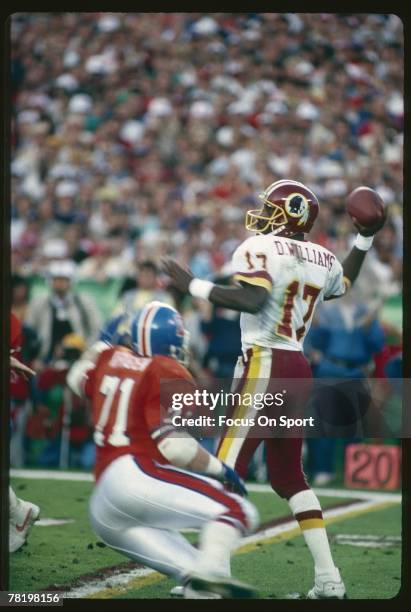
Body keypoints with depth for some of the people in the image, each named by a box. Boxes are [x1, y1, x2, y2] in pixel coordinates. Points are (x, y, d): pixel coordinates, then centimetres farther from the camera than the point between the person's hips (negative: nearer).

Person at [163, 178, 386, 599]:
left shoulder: (259, 249, -9)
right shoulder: (321, 259, 12)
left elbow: (252, 299, -25)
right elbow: (343, 284, 35)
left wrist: (193, 286, -20)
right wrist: (364, 239, 40)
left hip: (264, 364, -7)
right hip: (298, 369, 7)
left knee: (227, 468, -6)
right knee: (288, 474, 16)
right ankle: (328, 579, 11)